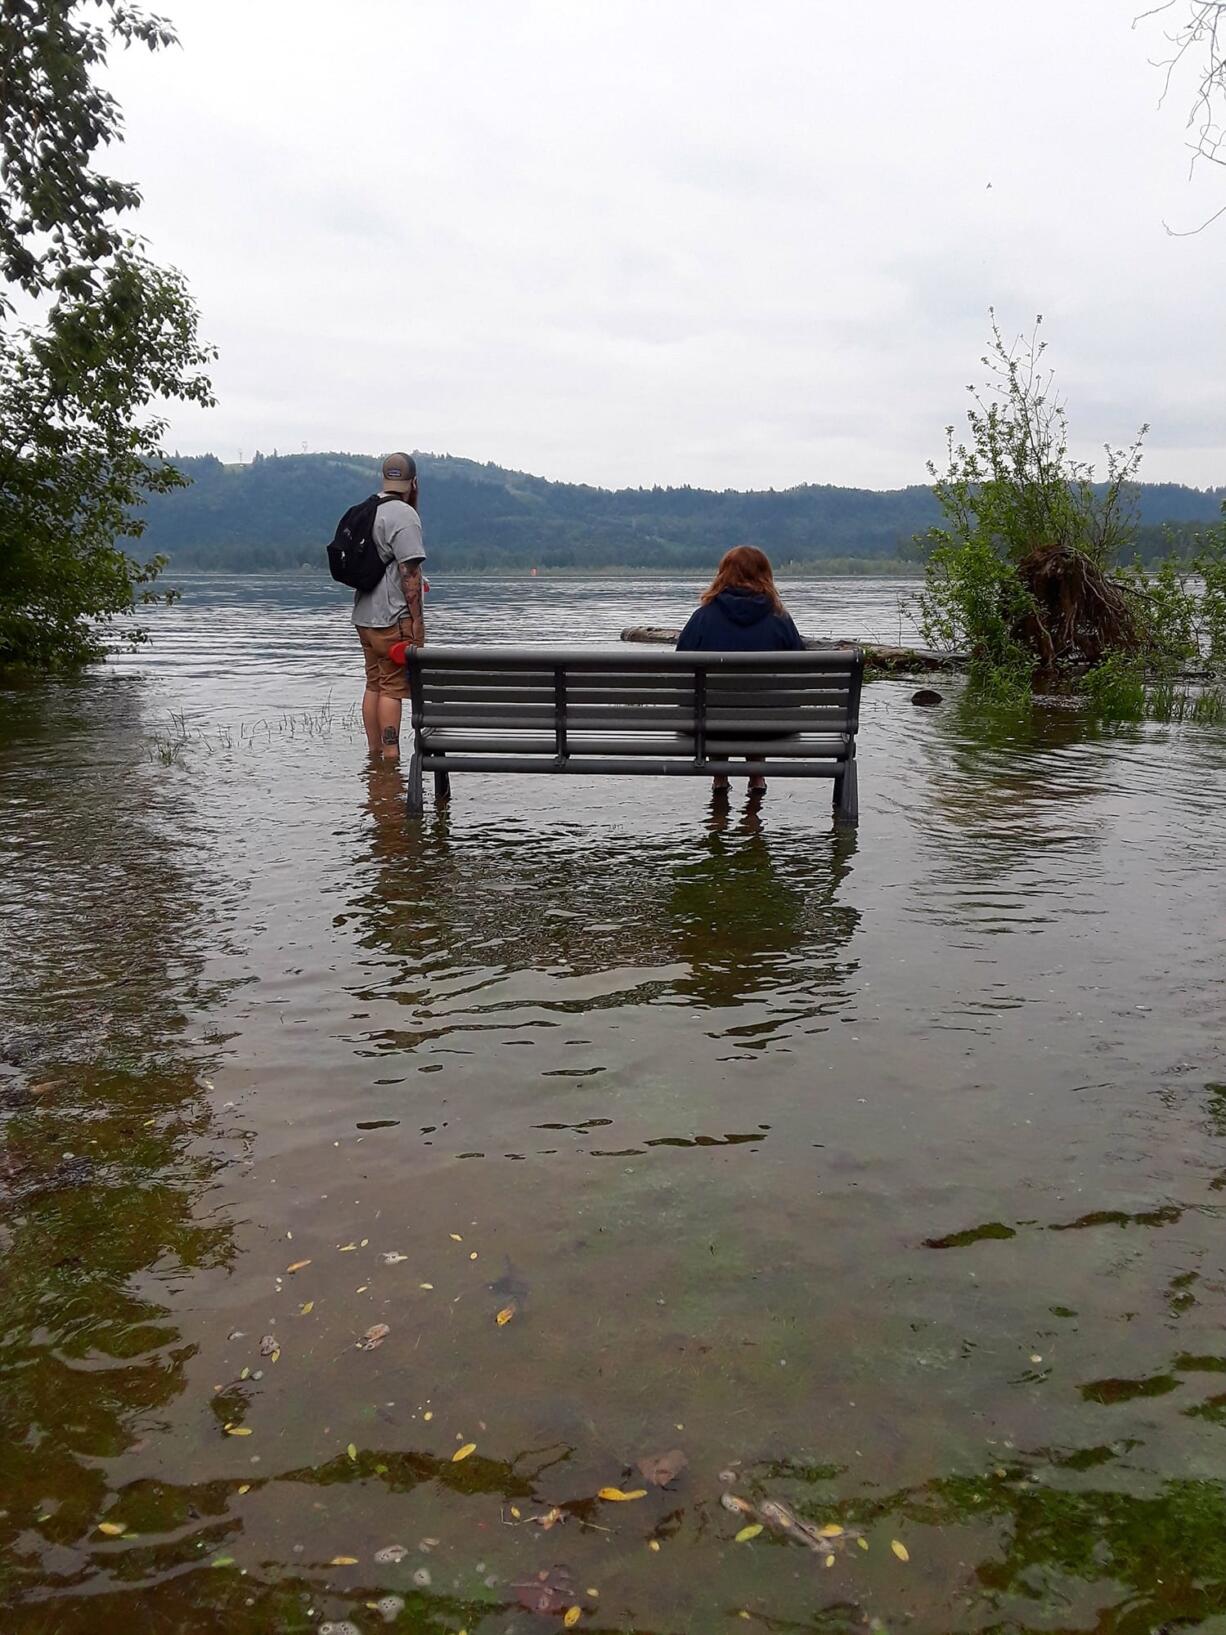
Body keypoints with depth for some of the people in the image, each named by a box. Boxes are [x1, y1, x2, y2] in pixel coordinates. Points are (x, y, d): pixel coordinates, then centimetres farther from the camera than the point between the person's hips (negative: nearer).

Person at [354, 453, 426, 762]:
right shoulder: (404, 514, -13)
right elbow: (409, 570, -18)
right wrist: (417, 618, -15)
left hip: (365, 615, 8)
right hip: (393, 618, -8)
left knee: (374, 684, 13)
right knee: (393, 687, -5)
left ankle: (375, 750, 17)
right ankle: (391, 754, -4)